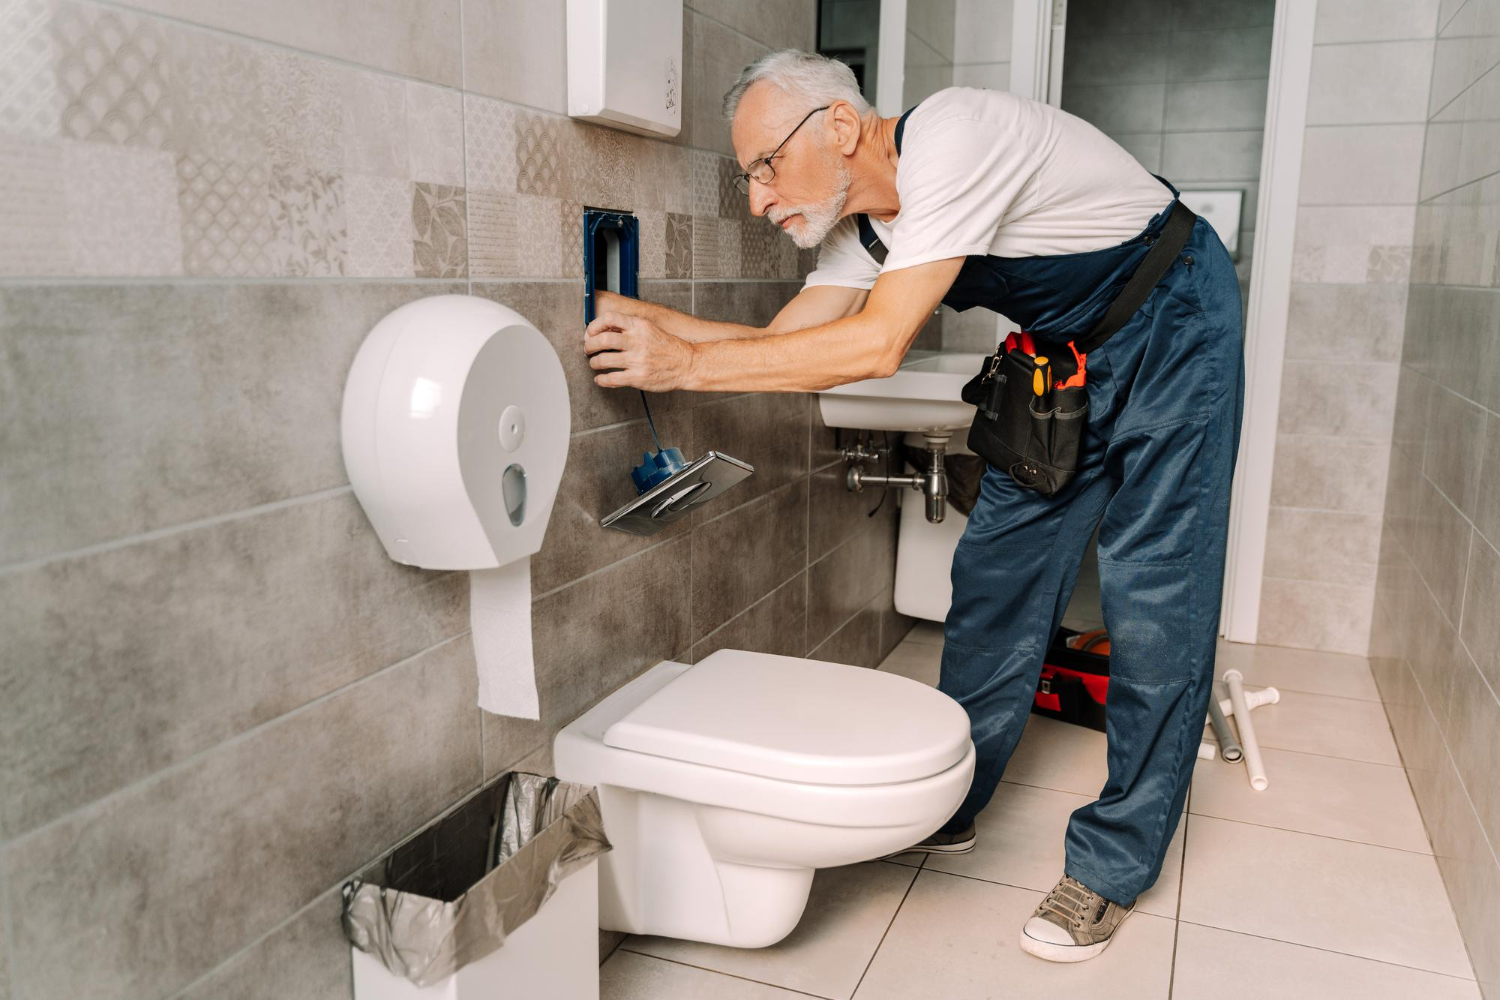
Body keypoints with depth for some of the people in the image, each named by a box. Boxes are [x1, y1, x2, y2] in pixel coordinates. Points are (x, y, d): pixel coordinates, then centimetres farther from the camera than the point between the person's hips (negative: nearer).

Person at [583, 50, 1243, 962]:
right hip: (1068, 348, 8)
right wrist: (654, 321, -14)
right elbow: (786, 340, -1)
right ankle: (950, 805, 20)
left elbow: (877, 345, -35)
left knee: (1152, 597, -6)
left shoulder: (952, 137, -31)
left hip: (1173, 328, -8)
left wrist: (691, 363, -31)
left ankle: (1115, 866, 6)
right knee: (996, 570, 6)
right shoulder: (861, 220, -4)